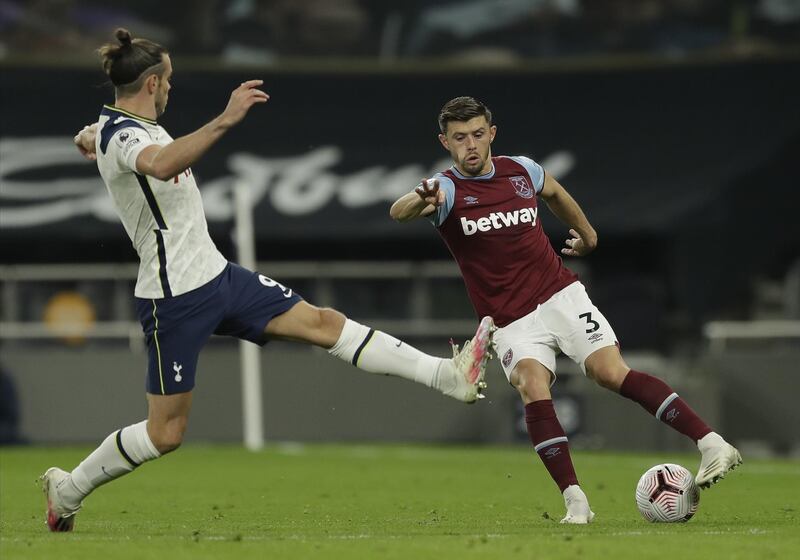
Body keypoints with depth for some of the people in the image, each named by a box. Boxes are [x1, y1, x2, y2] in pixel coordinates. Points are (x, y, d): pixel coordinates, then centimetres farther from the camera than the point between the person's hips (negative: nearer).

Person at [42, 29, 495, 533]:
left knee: (322, 322, 0)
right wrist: (225, 121, -51)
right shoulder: (120, 133, -21)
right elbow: (161, 166, -46)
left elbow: (91, 137, 33)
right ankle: (67, 490, 18)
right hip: (176, 298, -10)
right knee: (166, 434, -2)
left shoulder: (133, 126, 9)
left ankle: (449, 376, -4)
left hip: (215, 276, 10)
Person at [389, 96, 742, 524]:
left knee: (612, 372, -15)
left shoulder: (521, 170, 3)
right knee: (532, 388, -26)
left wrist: (586, 233, 40)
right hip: (511, 323, -1)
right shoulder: (447, 189, -8)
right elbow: (399, 212, -31)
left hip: (560, 296, 1)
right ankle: (575, 501, -24)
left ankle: (711, 444, -15)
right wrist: (421, 202, -54)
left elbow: (555, 194, 27)